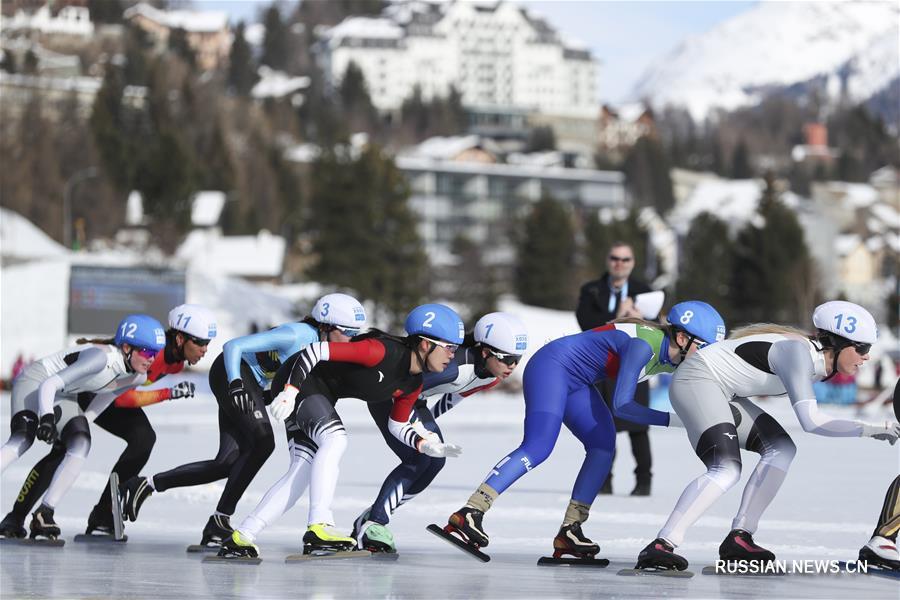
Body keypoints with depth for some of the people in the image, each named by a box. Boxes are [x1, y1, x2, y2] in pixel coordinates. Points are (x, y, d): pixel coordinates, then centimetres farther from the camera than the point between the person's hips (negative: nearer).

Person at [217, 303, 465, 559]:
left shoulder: (412, 384, -3)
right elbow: (316, 351, -29)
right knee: (335, 439, -27)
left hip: (322, 394, 9)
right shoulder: (383, 351, -29)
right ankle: (318, 528, -33)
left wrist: (426, 445, -5)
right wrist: (290, 390, -33)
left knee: (303, 470, -1)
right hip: (298, 381, -9)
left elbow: (397, 425, 12)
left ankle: (241, 537, 0)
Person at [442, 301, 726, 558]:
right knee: (537, 447, -23)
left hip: (576, 382, 10)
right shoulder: (643, 345, -27)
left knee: (603, 447, -3)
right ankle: (468, 514, -28)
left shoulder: (670, 354, 1)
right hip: (552, 365, -10)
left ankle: (570, 532, -5)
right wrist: (671, 420, -29)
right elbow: (621, 404, -29)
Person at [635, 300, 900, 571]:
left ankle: (739, 538, -2)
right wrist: (869, 429, -30)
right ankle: (660, 547, -31)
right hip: (696, 379, -10)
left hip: (722, 392, 10)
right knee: (726, 470, -25)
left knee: (781, 449, 2)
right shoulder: (798, 352, -24)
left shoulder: (818, 358, 5)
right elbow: (810, 421, -32)